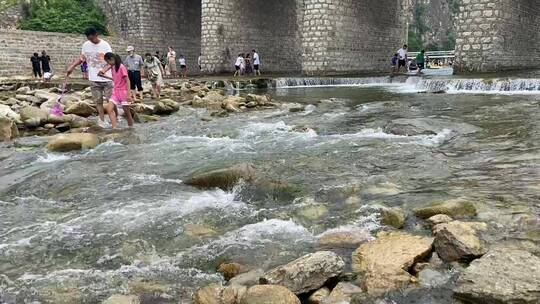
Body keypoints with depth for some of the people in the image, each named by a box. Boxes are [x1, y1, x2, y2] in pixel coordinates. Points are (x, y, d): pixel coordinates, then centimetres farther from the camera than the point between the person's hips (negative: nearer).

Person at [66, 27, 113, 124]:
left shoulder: (105, 45, -6)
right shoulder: (85, 45, 6)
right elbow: (81, 58, 17)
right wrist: (71, 67, 6)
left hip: (106, 78, -3)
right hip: (94, 79, 3)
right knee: (98, 101, 4)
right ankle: (102, 121, 10)